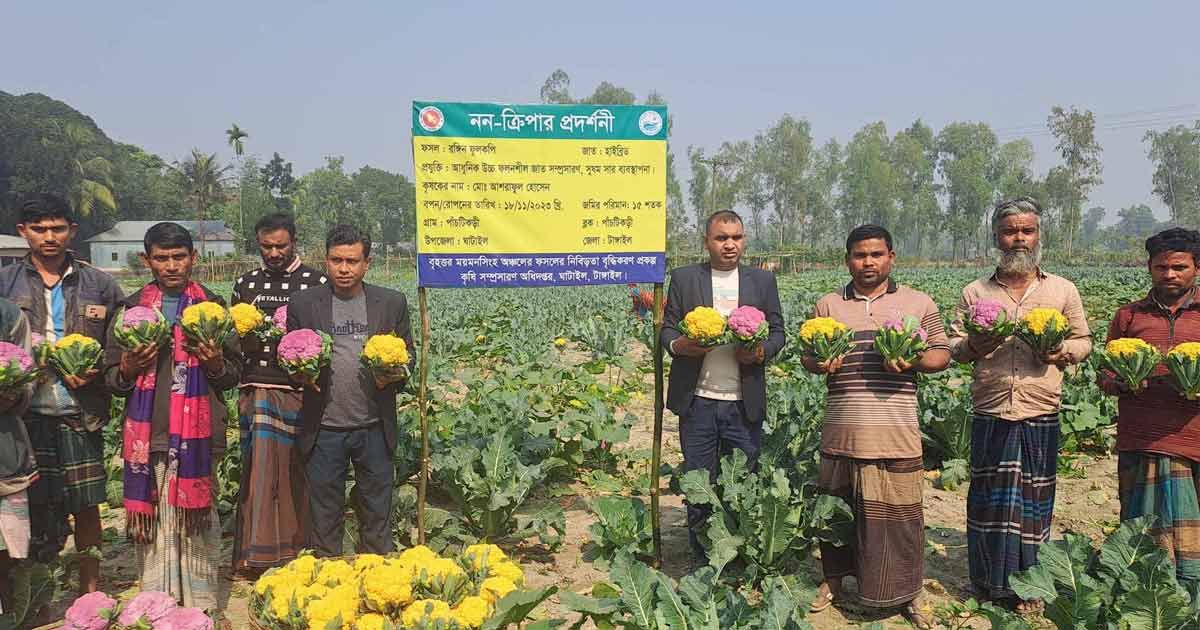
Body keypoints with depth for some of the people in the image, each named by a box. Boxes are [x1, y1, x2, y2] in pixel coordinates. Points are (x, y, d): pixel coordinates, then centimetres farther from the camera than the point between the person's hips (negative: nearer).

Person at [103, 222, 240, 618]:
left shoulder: (213, 306, 9)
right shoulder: (131, 309, 11)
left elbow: (234, 376, 9)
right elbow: (112, 378, 12)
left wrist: (215, 364, -11)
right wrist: (129, 368, -9)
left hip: (199, 435, -1)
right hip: (148, 436, 1)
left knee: (199, 521, 1)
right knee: (151, 523, 2)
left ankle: (202, 605, 9)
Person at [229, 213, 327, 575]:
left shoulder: (316, 283, 2)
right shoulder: (246, 284, 14)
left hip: (299, 391, -3)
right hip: (256, 391, 3)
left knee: (296, 473, 3)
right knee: (259, 471, 2)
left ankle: (297, 551, 14)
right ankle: (259, 553, 10)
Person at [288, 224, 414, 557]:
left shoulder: (392, 302, 4)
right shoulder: (303, 303, 2)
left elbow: (408, 355, 8)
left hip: (374, 428, 1)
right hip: (324, 429, 0)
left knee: (377, 514, 10)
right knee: (323, 515, 10)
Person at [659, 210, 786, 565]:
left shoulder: (763, 281, 10)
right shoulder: (684, 278, 6)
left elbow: (777, 332, 10)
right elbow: (667, 329, 6)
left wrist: (762, 351, -11)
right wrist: (679, 345, -17)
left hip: (745, 403, 1)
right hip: (697, 401, -1)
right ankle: (701, 563, 18)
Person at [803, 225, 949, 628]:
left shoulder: (919, 303, 6)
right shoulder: (827, 305, 10)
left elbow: (942, 354, 8)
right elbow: (807, 356, 13)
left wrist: (913, 361, -12)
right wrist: (820, 364, -10)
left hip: (896, 433, -1)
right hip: (842, 432, 2)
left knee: (898, 512, 2)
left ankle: (906, 592, 19)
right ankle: (834, 579, 30)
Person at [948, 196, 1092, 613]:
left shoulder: (1063, 290, 7)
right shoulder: (975, 292, 7)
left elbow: (1083, 342, 13)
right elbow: (952, 346, 10)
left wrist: (1060, 351, -9)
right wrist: (973, 345, -12)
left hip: (1041, 419, 0)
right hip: (990, 418, 0)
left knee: (1033, 501, 7)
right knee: (989, 500, 5)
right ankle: (990, 584, 19)